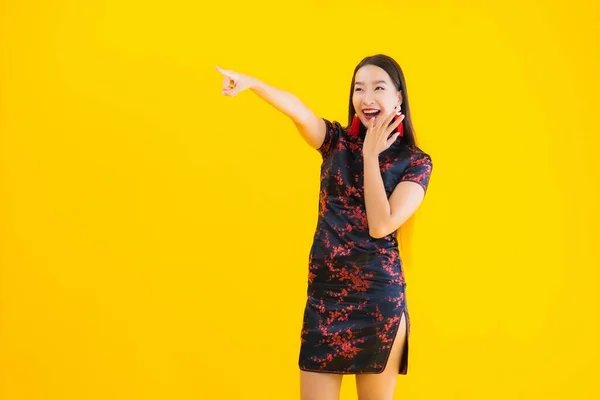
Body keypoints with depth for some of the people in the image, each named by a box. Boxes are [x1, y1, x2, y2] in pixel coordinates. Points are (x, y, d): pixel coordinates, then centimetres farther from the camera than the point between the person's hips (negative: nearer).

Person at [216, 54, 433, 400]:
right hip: (324, 295, 2)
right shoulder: (337, 142, 5)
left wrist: (371, 155, -11)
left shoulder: (416, 162, -1)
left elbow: (381, 225, -15)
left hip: (379, 299, -2)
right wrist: (250, 82, -36)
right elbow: (298, 110, -17)